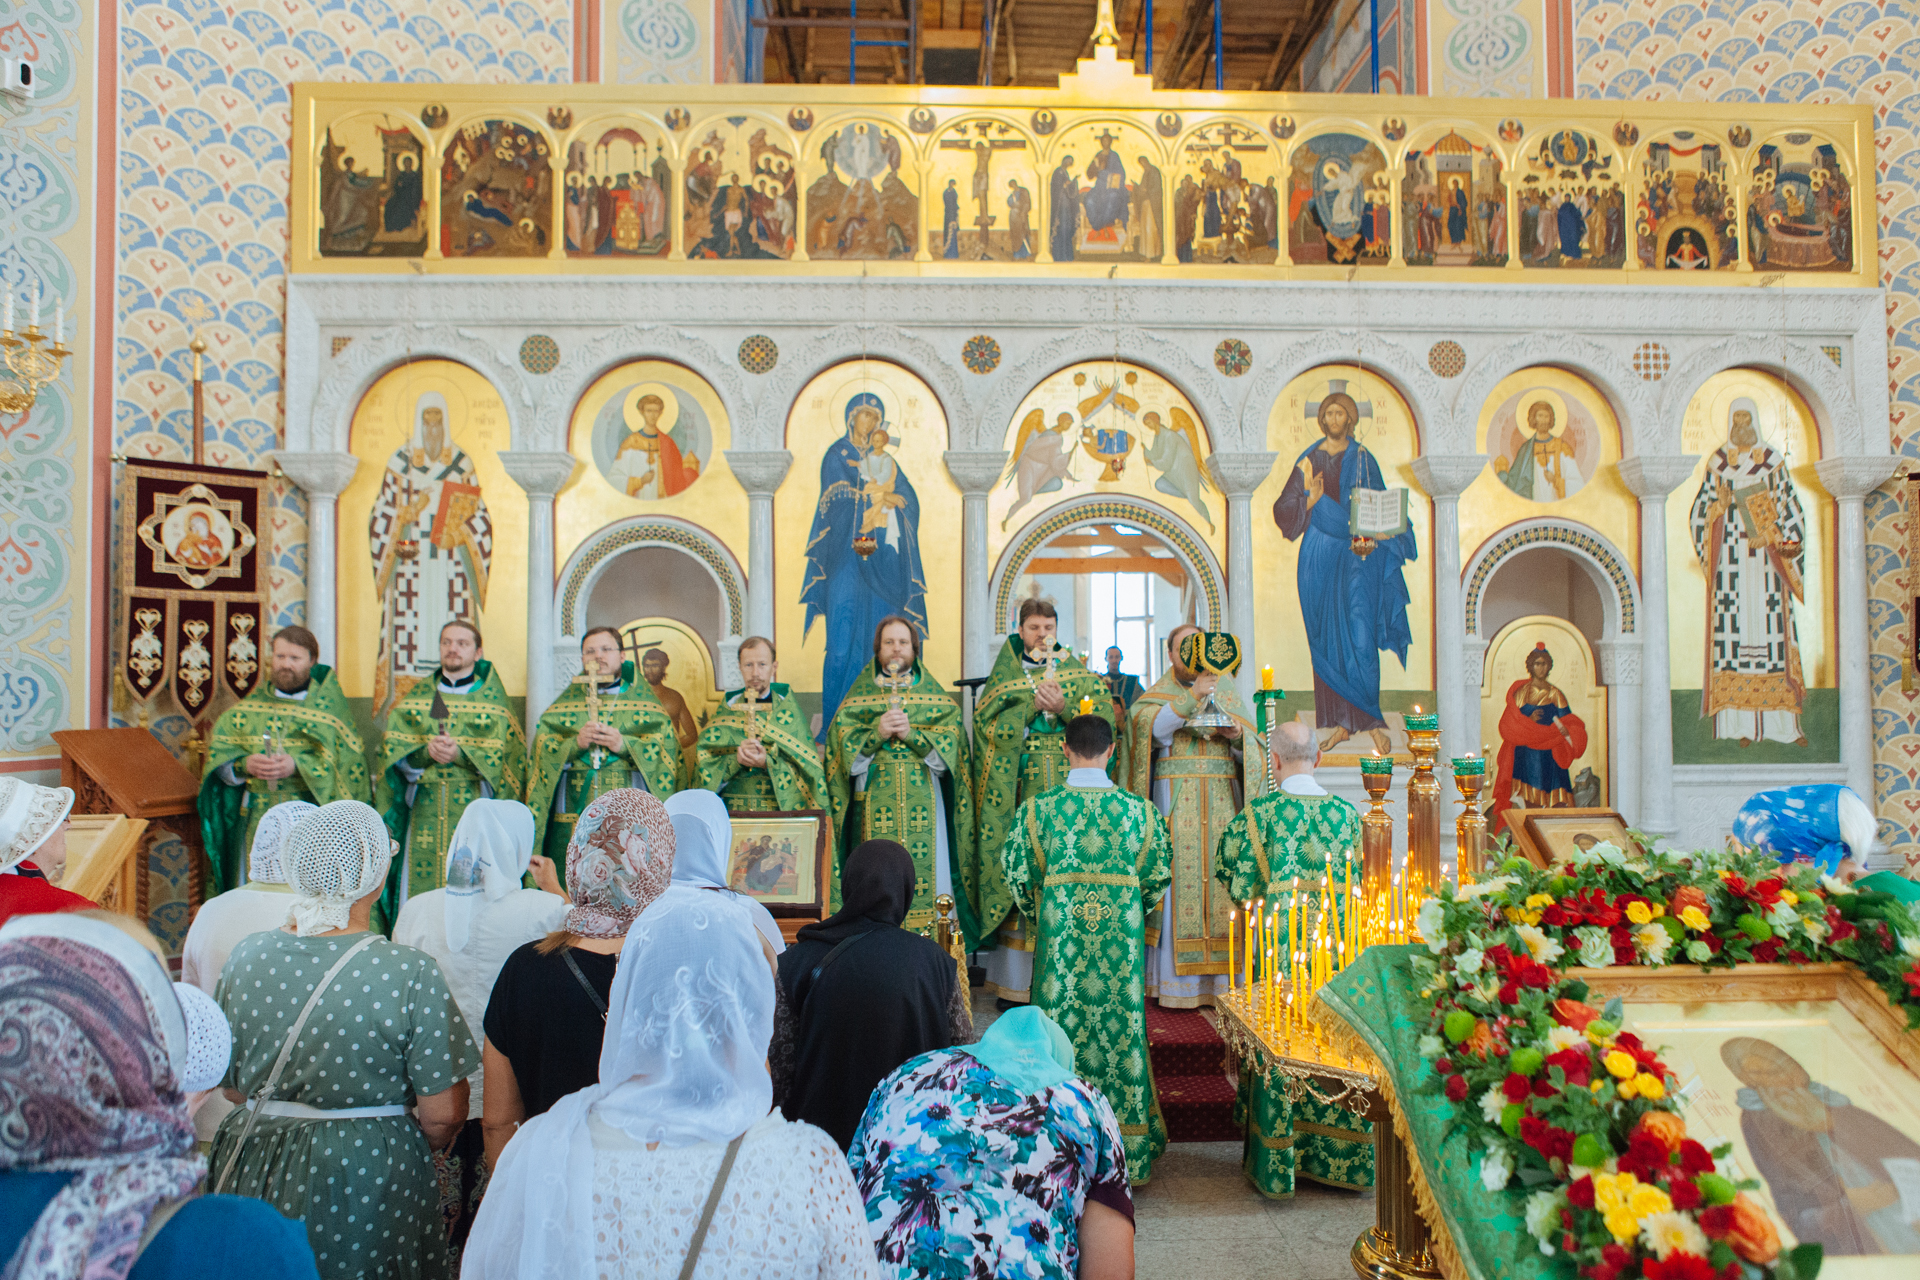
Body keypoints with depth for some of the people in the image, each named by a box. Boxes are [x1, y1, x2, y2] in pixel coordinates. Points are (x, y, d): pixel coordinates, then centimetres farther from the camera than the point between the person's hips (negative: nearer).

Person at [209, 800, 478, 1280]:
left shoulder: (246, 957, -6)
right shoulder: (410, 972, -20)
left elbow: (231, 1087, 7)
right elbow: (444, 1114, -15)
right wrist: (413, 1149, 7)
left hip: (254, 1167, 5)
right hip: (367, 1183, -4)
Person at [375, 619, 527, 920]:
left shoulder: (492, 699, 7)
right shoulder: (416, 697, 15)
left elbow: (510, 755, -4)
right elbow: (393, 749, 6)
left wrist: (461, 754, -17)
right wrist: (426, 751, -14)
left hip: (474, 810, -2)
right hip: (424, 813, 2)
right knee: (419, 892, -2)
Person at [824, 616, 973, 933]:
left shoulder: (937, 697, 12)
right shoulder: (858, 697, 12)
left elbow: (948, 751, 1)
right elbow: (843, 748, 1)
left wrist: (911, 734, -13)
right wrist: (877, 733, -14)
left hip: (924, 807, 0)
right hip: (873, 808, 0)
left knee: (926, 873, -5)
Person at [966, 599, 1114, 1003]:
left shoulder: (1077, 673, 12)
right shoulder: (1005, 674, 12)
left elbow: (1103, 721, 2)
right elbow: (989, 722, -2)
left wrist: (1064, 707, -12)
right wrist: (1032, 702, -11)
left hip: (1066, 784, 0)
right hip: (1020, 785, 0)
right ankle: (1015, 981, 2)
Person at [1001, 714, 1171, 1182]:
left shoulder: (1037, 808, -5)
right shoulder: (1138, 809, -3)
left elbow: (1019, 874, 1)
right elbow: (1158, 874, 4)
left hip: (1060, 935, 0)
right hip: (1121, 936, 0)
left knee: (1062, 1024, 8)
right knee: (1121, 1023, 9)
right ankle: (1126, 1144, 17)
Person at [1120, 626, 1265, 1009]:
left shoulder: (1228, 694, 16)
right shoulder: (1158, 695, 7)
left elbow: (1253, 752, 12)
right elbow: (1147, 726, -16)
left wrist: (1238, 736, -10)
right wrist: (1191, 695, -26)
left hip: (1222, 801, 3)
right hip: (1175, 801, -3)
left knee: (1223, 884, -2)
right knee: (1178, 885, -7)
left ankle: (1220, 980, 6)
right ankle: (1175, 982, -3)